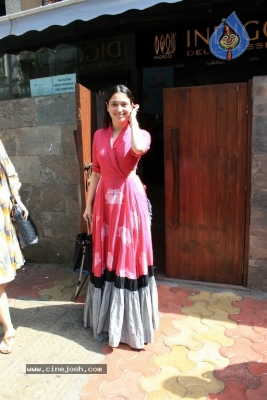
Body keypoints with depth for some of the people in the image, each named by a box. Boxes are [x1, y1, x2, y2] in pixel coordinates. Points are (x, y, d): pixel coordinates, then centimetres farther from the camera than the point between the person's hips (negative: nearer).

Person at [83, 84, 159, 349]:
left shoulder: (139, 133, -1)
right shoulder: (99, 135, 9)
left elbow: (139, 149, -26)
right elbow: (96, 171, 10)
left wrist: (133, 120, -11)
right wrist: (89, 203, 8)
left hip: (129, 199, -3)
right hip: (105, 200, 3)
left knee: (129, 255, 3)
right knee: (105, 256, 10)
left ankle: (130, 320, 21)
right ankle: (107, 317, 30)